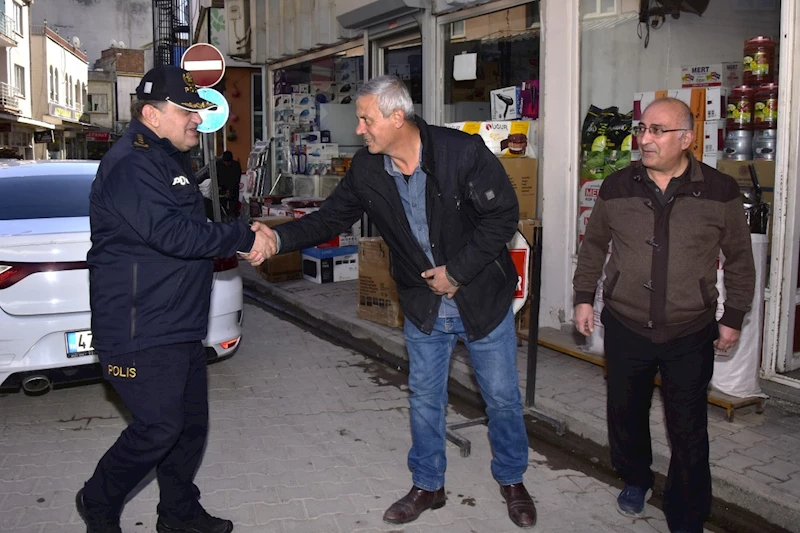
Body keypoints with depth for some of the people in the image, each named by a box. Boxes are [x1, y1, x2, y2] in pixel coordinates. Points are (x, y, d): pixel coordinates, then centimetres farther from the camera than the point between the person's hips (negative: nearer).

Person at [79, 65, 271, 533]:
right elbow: (172, 235, -27)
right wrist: (244, 238, -19)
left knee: (192, 422, 15)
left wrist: (242, 243, 6)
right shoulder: (132, 165, -17)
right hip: (141, 331, -10)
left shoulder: (170, 160, 18)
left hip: (180, 326, 10)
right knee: (159, 428, -4)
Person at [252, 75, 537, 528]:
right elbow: (330, 219, -1)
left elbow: (503, 215, -18)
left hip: (484, 298, -3)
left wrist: (457, 272, -20)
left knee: (502, 396, 11)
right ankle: (428, 485, 35)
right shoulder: (366, 170, -8)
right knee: (425, 398, 14)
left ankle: (512, 479, 36)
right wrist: (279, 237, -17)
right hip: (425, 305, 4)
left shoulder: (463, 151, -23)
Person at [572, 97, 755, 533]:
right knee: (625, 413, 17)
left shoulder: (720, 192, -7)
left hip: (691, 335, -2)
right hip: (625, 329, 2)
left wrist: (733, 317, 4)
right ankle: (635, 480, 45)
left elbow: (739, 258, 4)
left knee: (688, 432, 4)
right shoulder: (617, 187, -2)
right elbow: (593, 244, 11)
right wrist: (583, 297, 8)